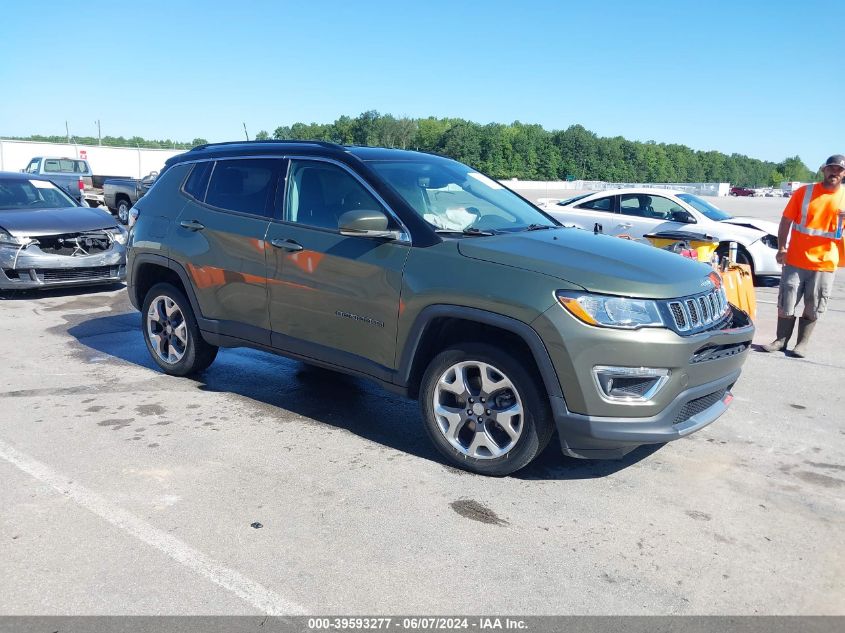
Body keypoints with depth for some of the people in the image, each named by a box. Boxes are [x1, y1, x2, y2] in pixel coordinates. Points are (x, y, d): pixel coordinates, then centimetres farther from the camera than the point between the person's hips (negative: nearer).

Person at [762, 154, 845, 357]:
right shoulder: (805, 192, 0)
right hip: (795, 261, -1)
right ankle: (781, 340, 19)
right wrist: (781, 248, -6)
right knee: (786, 304, 5)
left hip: (824, 264, 1)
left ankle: (802, 343, 20)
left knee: (812, 308, 7)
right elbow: (786, 220, 2)